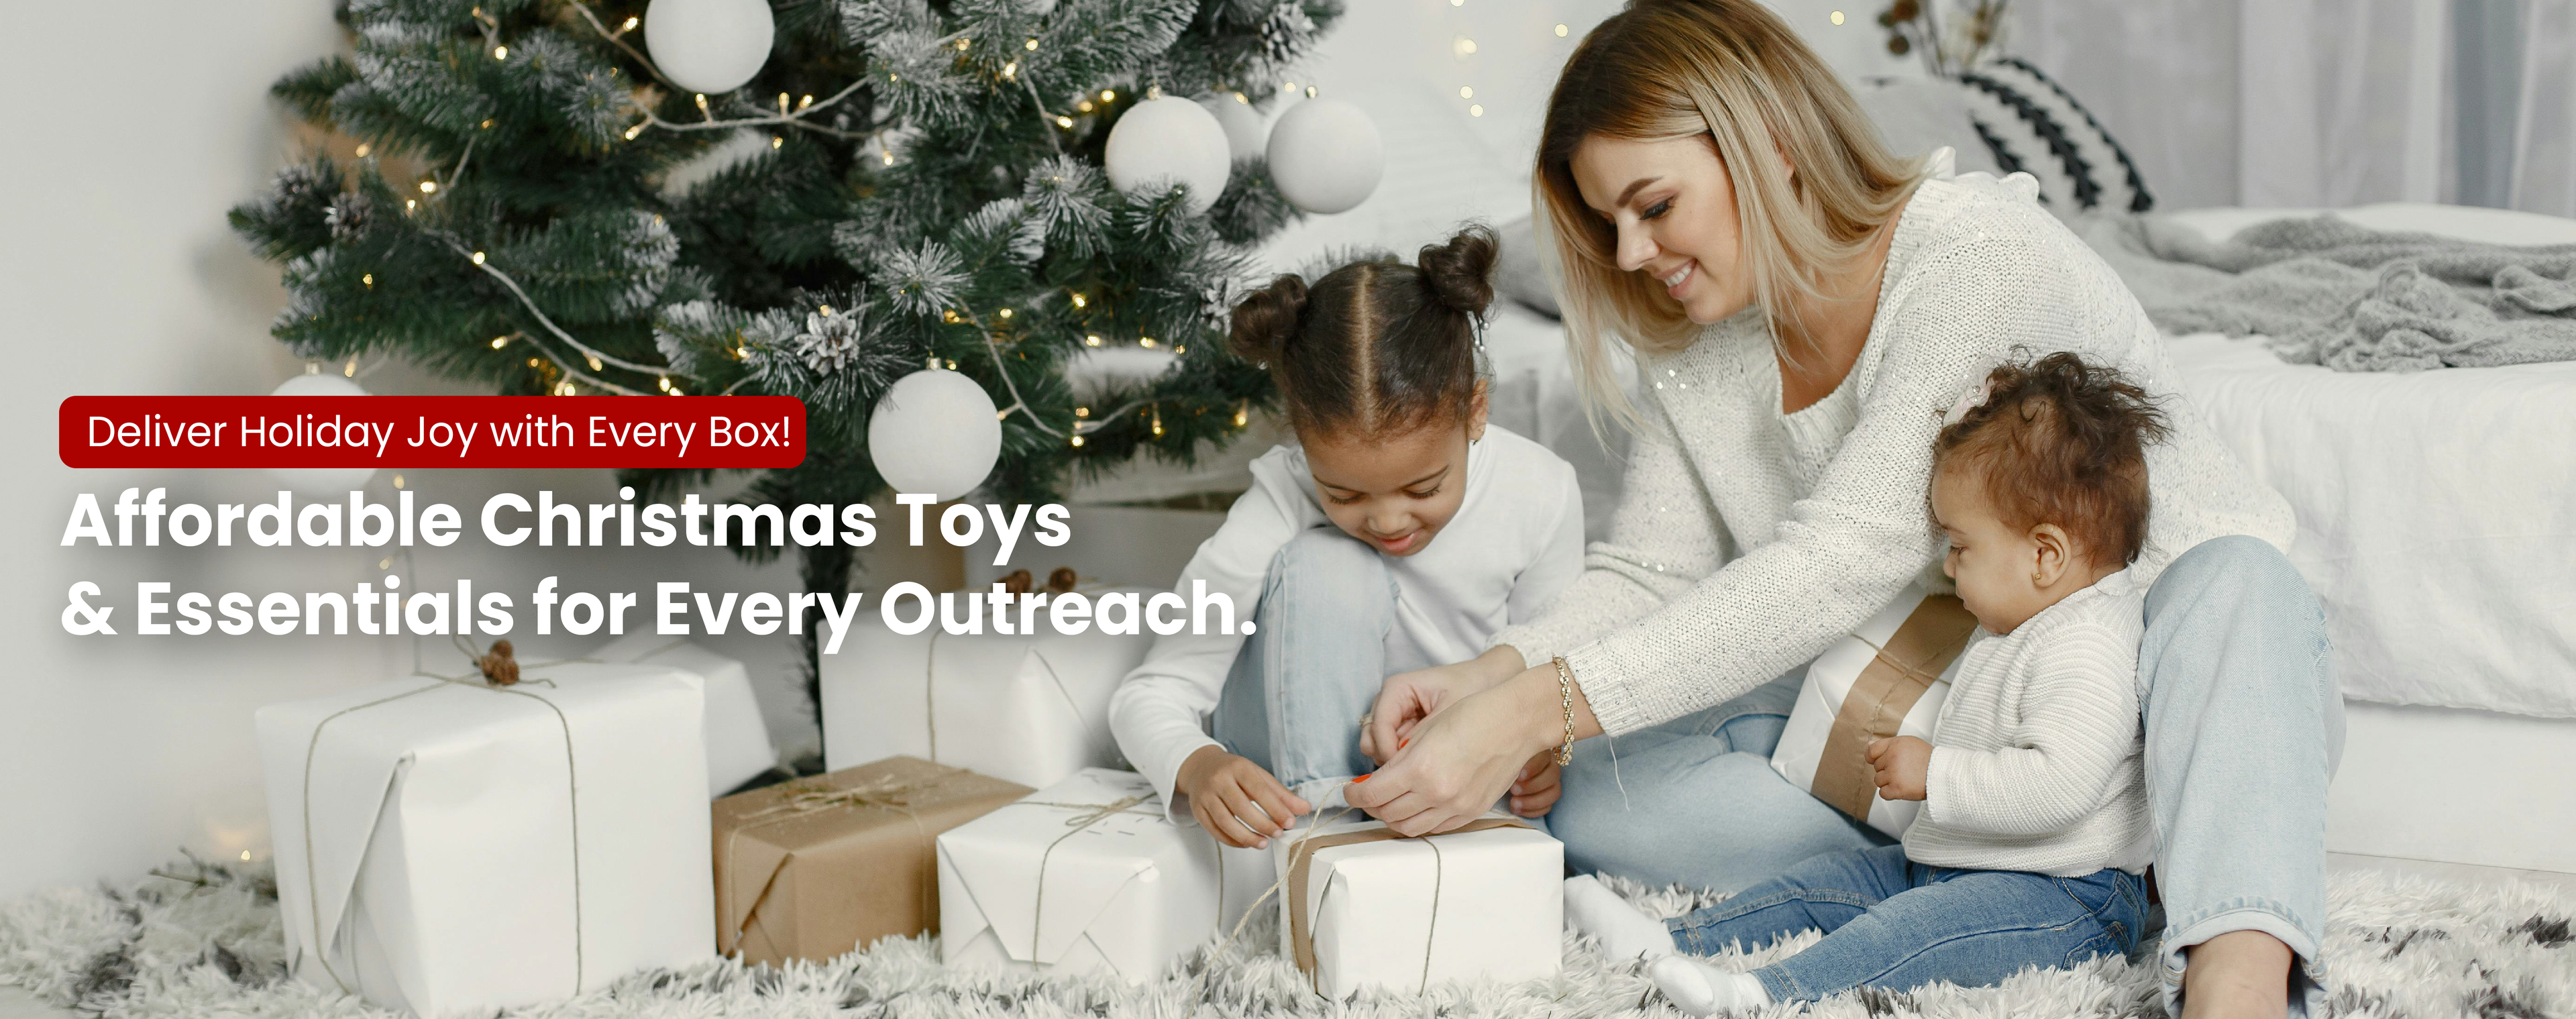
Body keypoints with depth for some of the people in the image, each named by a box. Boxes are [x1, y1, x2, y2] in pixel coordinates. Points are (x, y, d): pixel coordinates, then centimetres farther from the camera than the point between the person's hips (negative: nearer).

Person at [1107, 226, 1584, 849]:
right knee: (1326, 566, -32)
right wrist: (1198, 767, -44)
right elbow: (1150, 694, -21)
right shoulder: (1280, 509, -25)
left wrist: (1541, 746, -27)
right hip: (1290, 762, -2)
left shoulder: (1540, 494, -18)